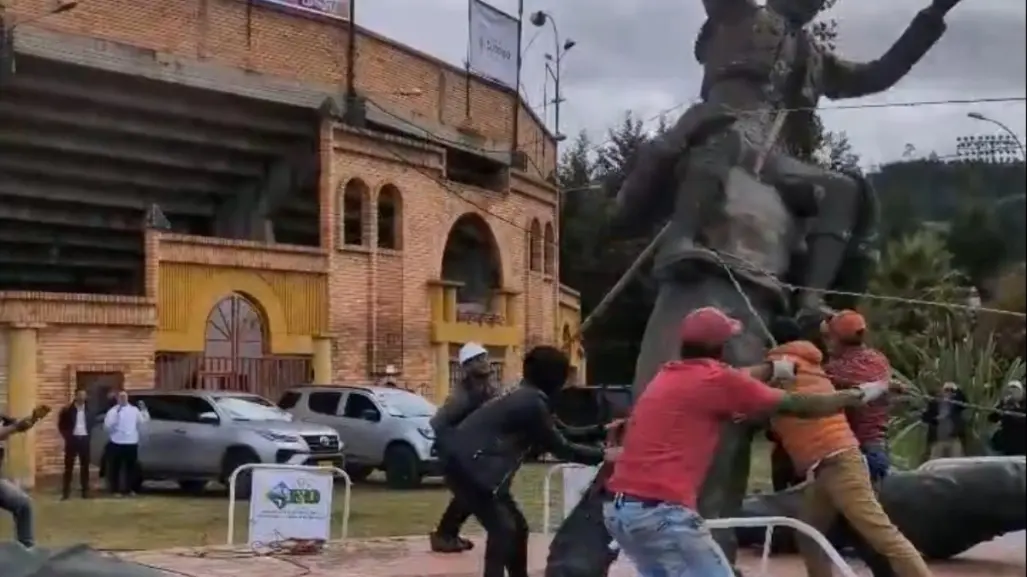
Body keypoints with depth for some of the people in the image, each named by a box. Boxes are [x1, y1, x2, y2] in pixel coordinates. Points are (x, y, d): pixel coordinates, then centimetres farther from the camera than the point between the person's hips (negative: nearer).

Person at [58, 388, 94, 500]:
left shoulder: (89, 410, 4)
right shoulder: (68, 410, -3)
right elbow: (61, 424, 1)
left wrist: (89, 435, 3)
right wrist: (66, 436, -6)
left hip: (84, 439, 2)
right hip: (72, 439, -2)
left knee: (85, 466, 6)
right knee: (69, 466, 0)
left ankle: (85, 490, 11)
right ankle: (66, 491, 3)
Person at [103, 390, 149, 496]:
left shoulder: (134, 410, 11)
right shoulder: (113, 411, 0)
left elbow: (144, 421, 10)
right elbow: (107, 426, -7)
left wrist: (143, 409, 0)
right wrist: (115, 416, -19)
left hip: (132, 443, 3)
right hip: (117, 443, -3)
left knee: (131, 467, 7)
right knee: (116, 467, -1)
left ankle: (129, 489, 15)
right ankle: (116, 490, 5)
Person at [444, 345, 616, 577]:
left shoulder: (525, 398, 16)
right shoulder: (532, 403, -15)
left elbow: (557, 435, 23)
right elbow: (560, 447, -8)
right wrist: (602, 455, -3)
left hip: (471, 464, 10)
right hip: (468, 465, -10)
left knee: (516, 527, 14)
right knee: (503, 529, -14)